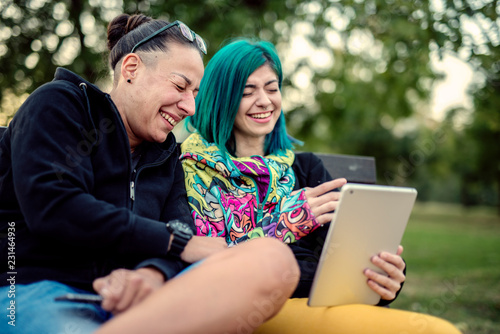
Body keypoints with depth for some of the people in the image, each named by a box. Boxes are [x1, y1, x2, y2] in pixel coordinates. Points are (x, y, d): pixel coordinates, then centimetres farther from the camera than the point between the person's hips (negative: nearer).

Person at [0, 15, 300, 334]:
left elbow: (180, 226, 9)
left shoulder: (166, 152, 27)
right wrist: (176, 241, -5)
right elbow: (50, 208, -9)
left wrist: (153, 272, -18)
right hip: (36, 289, -7)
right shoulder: (58, 104, 8)